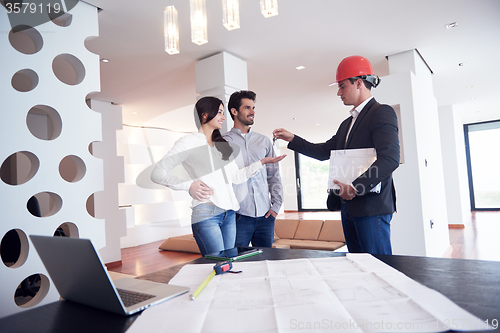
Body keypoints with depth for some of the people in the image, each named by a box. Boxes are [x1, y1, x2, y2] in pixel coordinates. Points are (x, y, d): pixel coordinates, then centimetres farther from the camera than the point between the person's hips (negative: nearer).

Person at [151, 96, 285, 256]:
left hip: (229, 213, 6)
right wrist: (189, 185, -15)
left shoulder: (223, 145, 20)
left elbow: (235, 177, 13)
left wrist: (262, 162, 7)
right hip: (206, 213, -6)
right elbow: (157, 174, -6)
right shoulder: (188, 142, -1)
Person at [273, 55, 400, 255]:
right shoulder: (347, 123, 21)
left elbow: (390, 158, -20)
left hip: (372, 208, -9)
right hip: (349, 207, 9)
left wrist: (355, 188, -22)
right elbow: (324, 152, 21)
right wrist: (292, 139, 15)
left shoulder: (382, 113, -8)